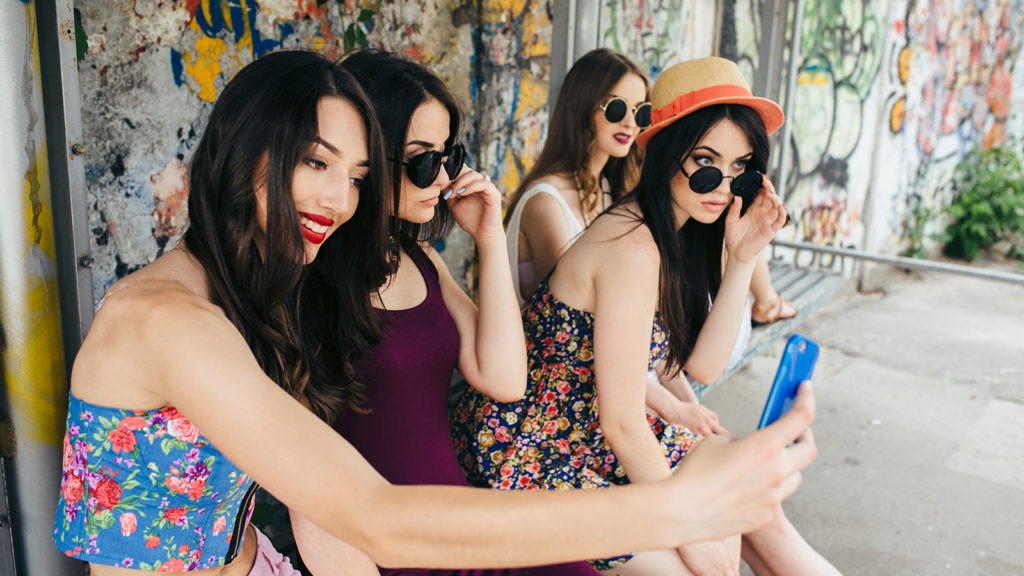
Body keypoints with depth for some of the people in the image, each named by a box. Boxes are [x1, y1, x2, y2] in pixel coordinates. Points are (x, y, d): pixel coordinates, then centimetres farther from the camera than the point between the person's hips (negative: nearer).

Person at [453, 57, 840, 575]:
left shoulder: (683, 232, 3)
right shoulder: (634, 247, -26)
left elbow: (703, 366, -1)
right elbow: (621, 422, -24)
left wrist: (743, 259, -9)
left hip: (592, 433, 9)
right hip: (535, 458, -9)